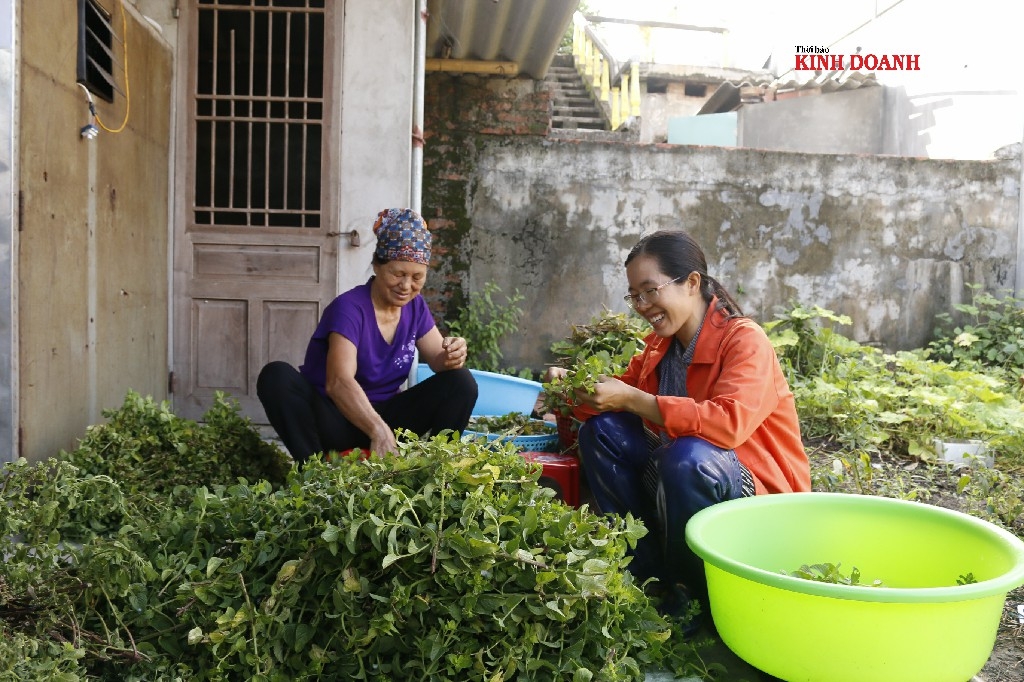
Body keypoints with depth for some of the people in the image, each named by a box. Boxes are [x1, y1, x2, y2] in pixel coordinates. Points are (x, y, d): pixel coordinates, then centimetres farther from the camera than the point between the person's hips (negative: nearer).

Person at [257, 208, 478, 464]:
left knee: (461, 381, -12)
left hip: (384, 414, 5)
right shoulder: (349, 308, -20)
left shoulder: (415, 307, 1)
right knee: (277, 376, -31)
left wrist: (452, 355, -24)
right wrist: (379, 432, -48)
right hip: (334, 420, -5)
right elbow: (338, 383, -33)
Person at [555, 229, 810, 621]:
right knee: (600, 431, -9)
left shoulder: (746, 340, -18)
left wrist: (631, 399, -31)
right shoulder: (658, 344, 4)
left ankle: (695, 598, -12)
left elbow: (729, 423, -34)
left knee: (688, 457, -37)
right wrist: (579, 392, -15)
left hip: (761, 492, -7)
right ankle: (650, 575, -6)